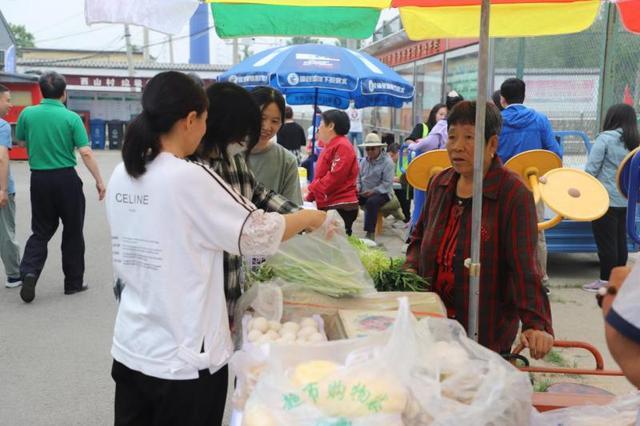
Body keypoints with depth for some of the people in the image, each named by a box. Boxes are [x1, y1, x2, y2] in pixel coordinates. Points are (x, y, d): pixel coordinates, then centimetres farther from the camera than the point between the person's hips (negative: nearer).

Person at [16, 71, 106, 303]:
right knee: (72, 231, 10)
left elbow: (21, 142, 16)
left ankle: (29, 271, -9)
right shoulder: (71, 118, -9)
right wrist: (99, 180, -8)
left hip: (39, 178, 3)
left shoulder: (27, 114, 0)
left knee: (41, 231, 13)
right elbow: (86, 153, -14)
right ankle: (73, 282, 17)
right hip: (66, 179, -3)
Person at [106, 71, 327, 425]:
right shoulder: (191, 179, -19)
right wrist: (311, 218, 5)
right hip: (183, 359, -6)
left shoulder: (120, 176, 1)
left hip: (129, 350, 7)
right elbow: (258, 233, -11)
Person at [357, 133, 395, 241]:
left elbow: (387, 183, -15)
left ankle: (370, 233, -33)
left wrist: (373, 191, -25)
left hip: (381, 193, -6)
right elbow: (358, 177, 18)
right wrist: (357, 188, -5)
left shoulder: (387, 162, -8)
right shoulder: (363, 161, 13)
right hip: (364, 192, 6)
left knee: (371, 202, -39)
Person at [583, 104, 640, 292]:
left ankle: (606, 281, 8)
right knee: (620, 240, 13)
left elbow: (591, 168, -12)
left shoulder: (606, 137, -10)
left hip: (604, 198, -6)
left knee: (605, 241, 2)